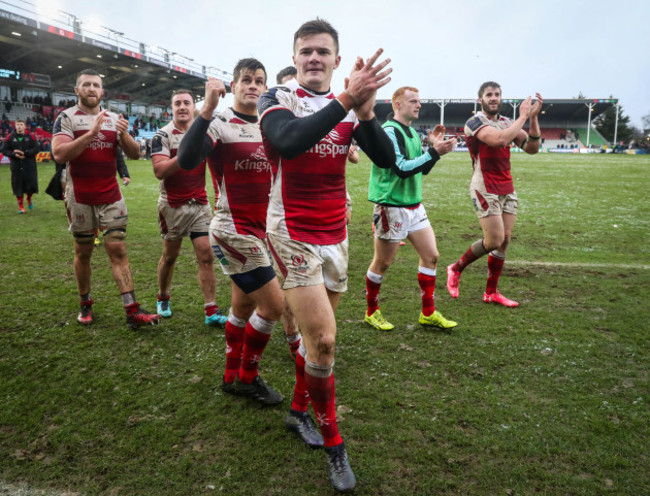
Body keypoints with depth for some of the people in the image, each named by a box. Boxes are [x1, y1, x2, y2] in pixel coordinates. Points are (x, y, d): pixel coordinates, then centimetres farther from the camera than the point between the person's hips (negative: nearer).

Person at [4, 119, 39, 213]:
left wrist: (25, 153, -17)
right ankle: (21, 206, 14)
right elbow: (5, 151, 4)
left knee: (31, 185, 1)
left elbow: (36, 149, -5)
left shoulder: (30, 136, 1)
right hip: (16, 167, 1)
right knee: (18, 187, 2)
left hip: (30, 166, -1)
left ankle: (29, 199, 33)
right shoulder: (10, 137, 4)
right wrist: (14, 154, -14)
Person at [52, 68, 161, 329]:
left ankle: (132, 311, -7)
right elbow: (59, 154, -17)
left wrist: (124, 134, -13)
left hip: (111, 197, 2)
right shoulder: (67, 117, -2)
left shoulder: (114, 118, 10)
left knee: (118, 251, -3)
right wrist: (91, 133, -24)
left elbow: (134, 154, 6)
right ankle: (85, 304, 25)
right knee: (83, 252, 8)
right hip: (81, 198, -2)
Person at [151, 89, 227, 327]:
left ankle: (211, 311, -1)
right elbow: (159, 171, -18)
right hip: (173, 205, -2)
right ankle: (163, 299, 32)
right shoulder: (163, 135, -6)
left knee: (206, 255, -4)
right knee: (170, 255, 9)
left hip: (200, 203, 3)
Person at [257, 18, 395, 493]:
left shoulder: (351, 106, 8)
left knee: (317, 334, 10)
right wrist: (343, 102, -34)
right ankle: (334, 446, 8)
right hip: (293, 234, -5)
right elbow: (287, 142, -28)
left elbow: (387, 160, -6)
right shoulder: (277, 99, -5)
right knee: (323, 339, -10)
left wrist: (366, 112, -21)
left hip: (335, 235, 5)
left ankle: (298, 409, 34)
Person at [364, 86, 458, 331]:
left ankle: (428, 313, 18)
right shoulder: (389, 131, -14)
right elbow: (401, 168, -23)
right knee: (383, 263, 3)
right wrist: (434, 151, -22)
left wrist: (433, 145, 4)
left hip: (414, 205, 9)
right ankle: (372, 312, 22)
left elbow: (422, 168, 18)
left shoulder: (412, 132, 14)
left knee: (431, 256, 7)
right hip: (391, 207, -9)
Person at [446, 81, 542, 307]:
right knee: (494, 240, -11)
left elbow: (532, 148, 5)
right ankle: (455, 269, 12)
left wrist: (533, 117, -6)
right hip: (485, 189, -7)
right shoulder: (475, 122, -8)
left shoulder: (507, 122, 14)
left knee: (505, 240, 4)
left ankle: (491, 292, 14)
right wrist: (523, 116, -17)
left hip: (507, 189, 7)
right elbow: (499, 139, -28)